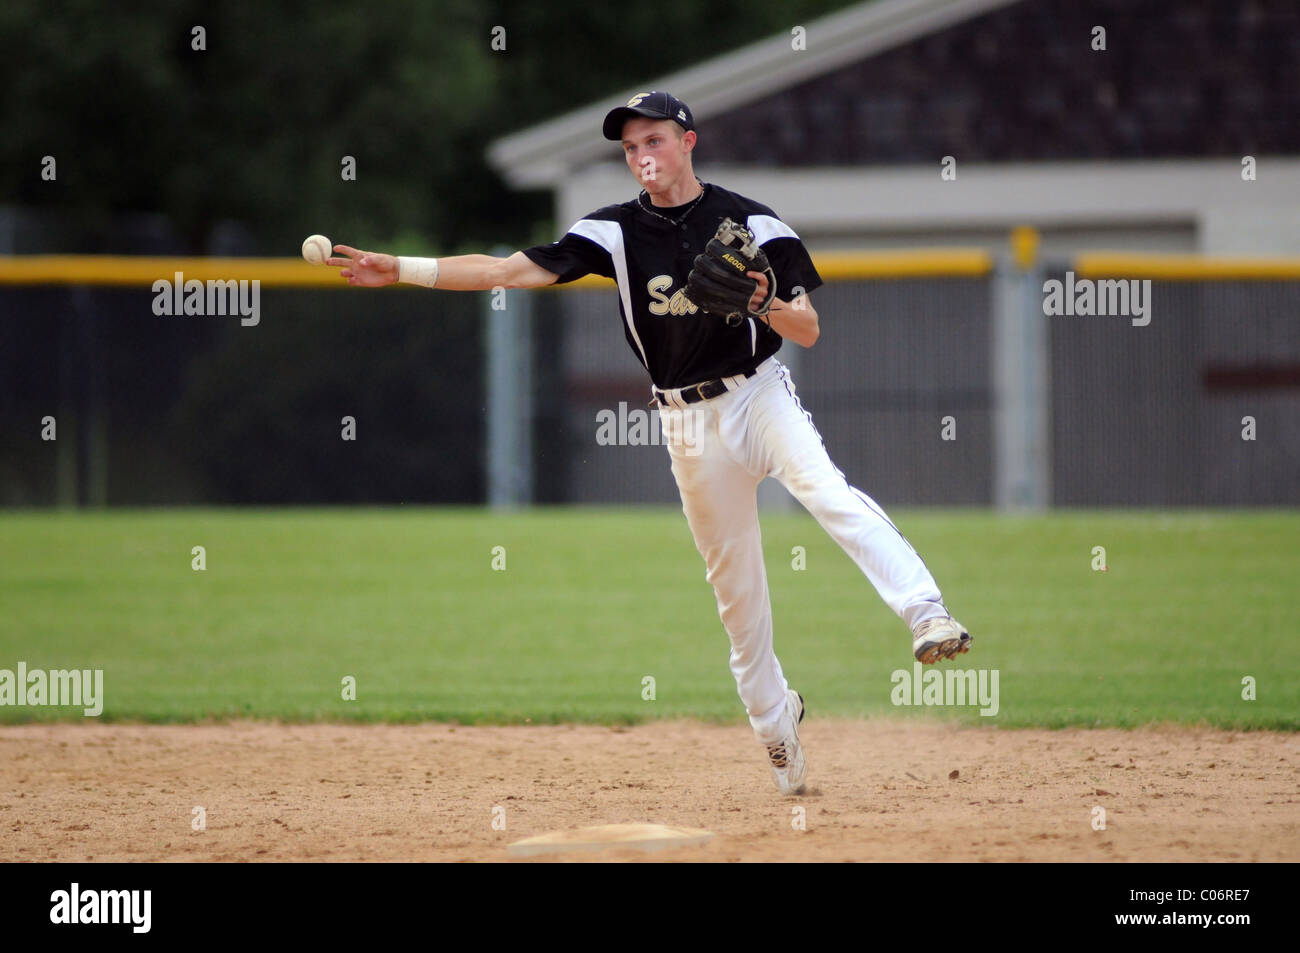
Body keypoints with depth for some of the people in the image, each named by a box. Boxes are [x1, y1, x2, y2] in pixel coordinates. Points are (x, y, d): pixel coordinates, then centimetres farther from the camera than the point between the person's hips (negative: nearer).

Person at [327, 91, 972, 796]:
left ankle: (927, 614, -42)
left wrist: (765, 304, -27)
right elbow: (509, 270, -3)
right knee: (733, 580, 7)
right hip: (689, 422, 3)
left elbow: (809, 333, -5)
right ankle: (774, 724, 22)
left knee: (828, 491, -31)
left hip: (759, 395, -3)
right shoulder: (615, 232, 1)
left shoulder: (752, 224, -4)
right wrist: (400, 270, -12)